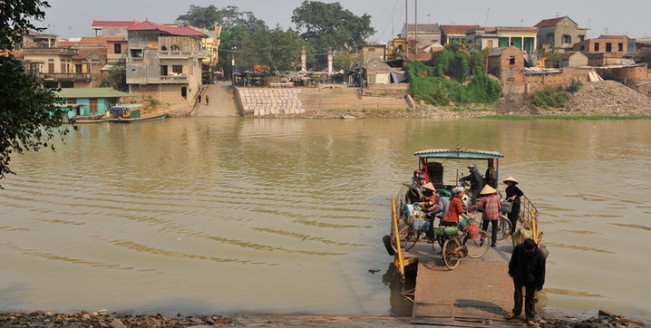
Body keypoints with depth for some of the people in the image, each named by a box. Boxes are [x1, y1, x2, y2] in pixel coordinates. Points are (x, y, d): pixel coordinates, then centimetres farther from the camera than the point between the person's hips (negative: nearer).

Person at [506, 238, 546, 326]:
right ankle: (516, 311, 42)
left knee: (530, 298, 8)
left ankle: (530, 317, 23)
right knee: (517, 294, 21)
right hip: (518, 277, 3)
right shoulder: (518, 248, -20)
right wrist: (511, 272, 9)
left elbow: (541, 272, -15)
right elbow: (513, 261, 0)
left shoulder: (540, 256, -26)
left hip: (531, 280, -3)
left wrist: (538, 285, -10)